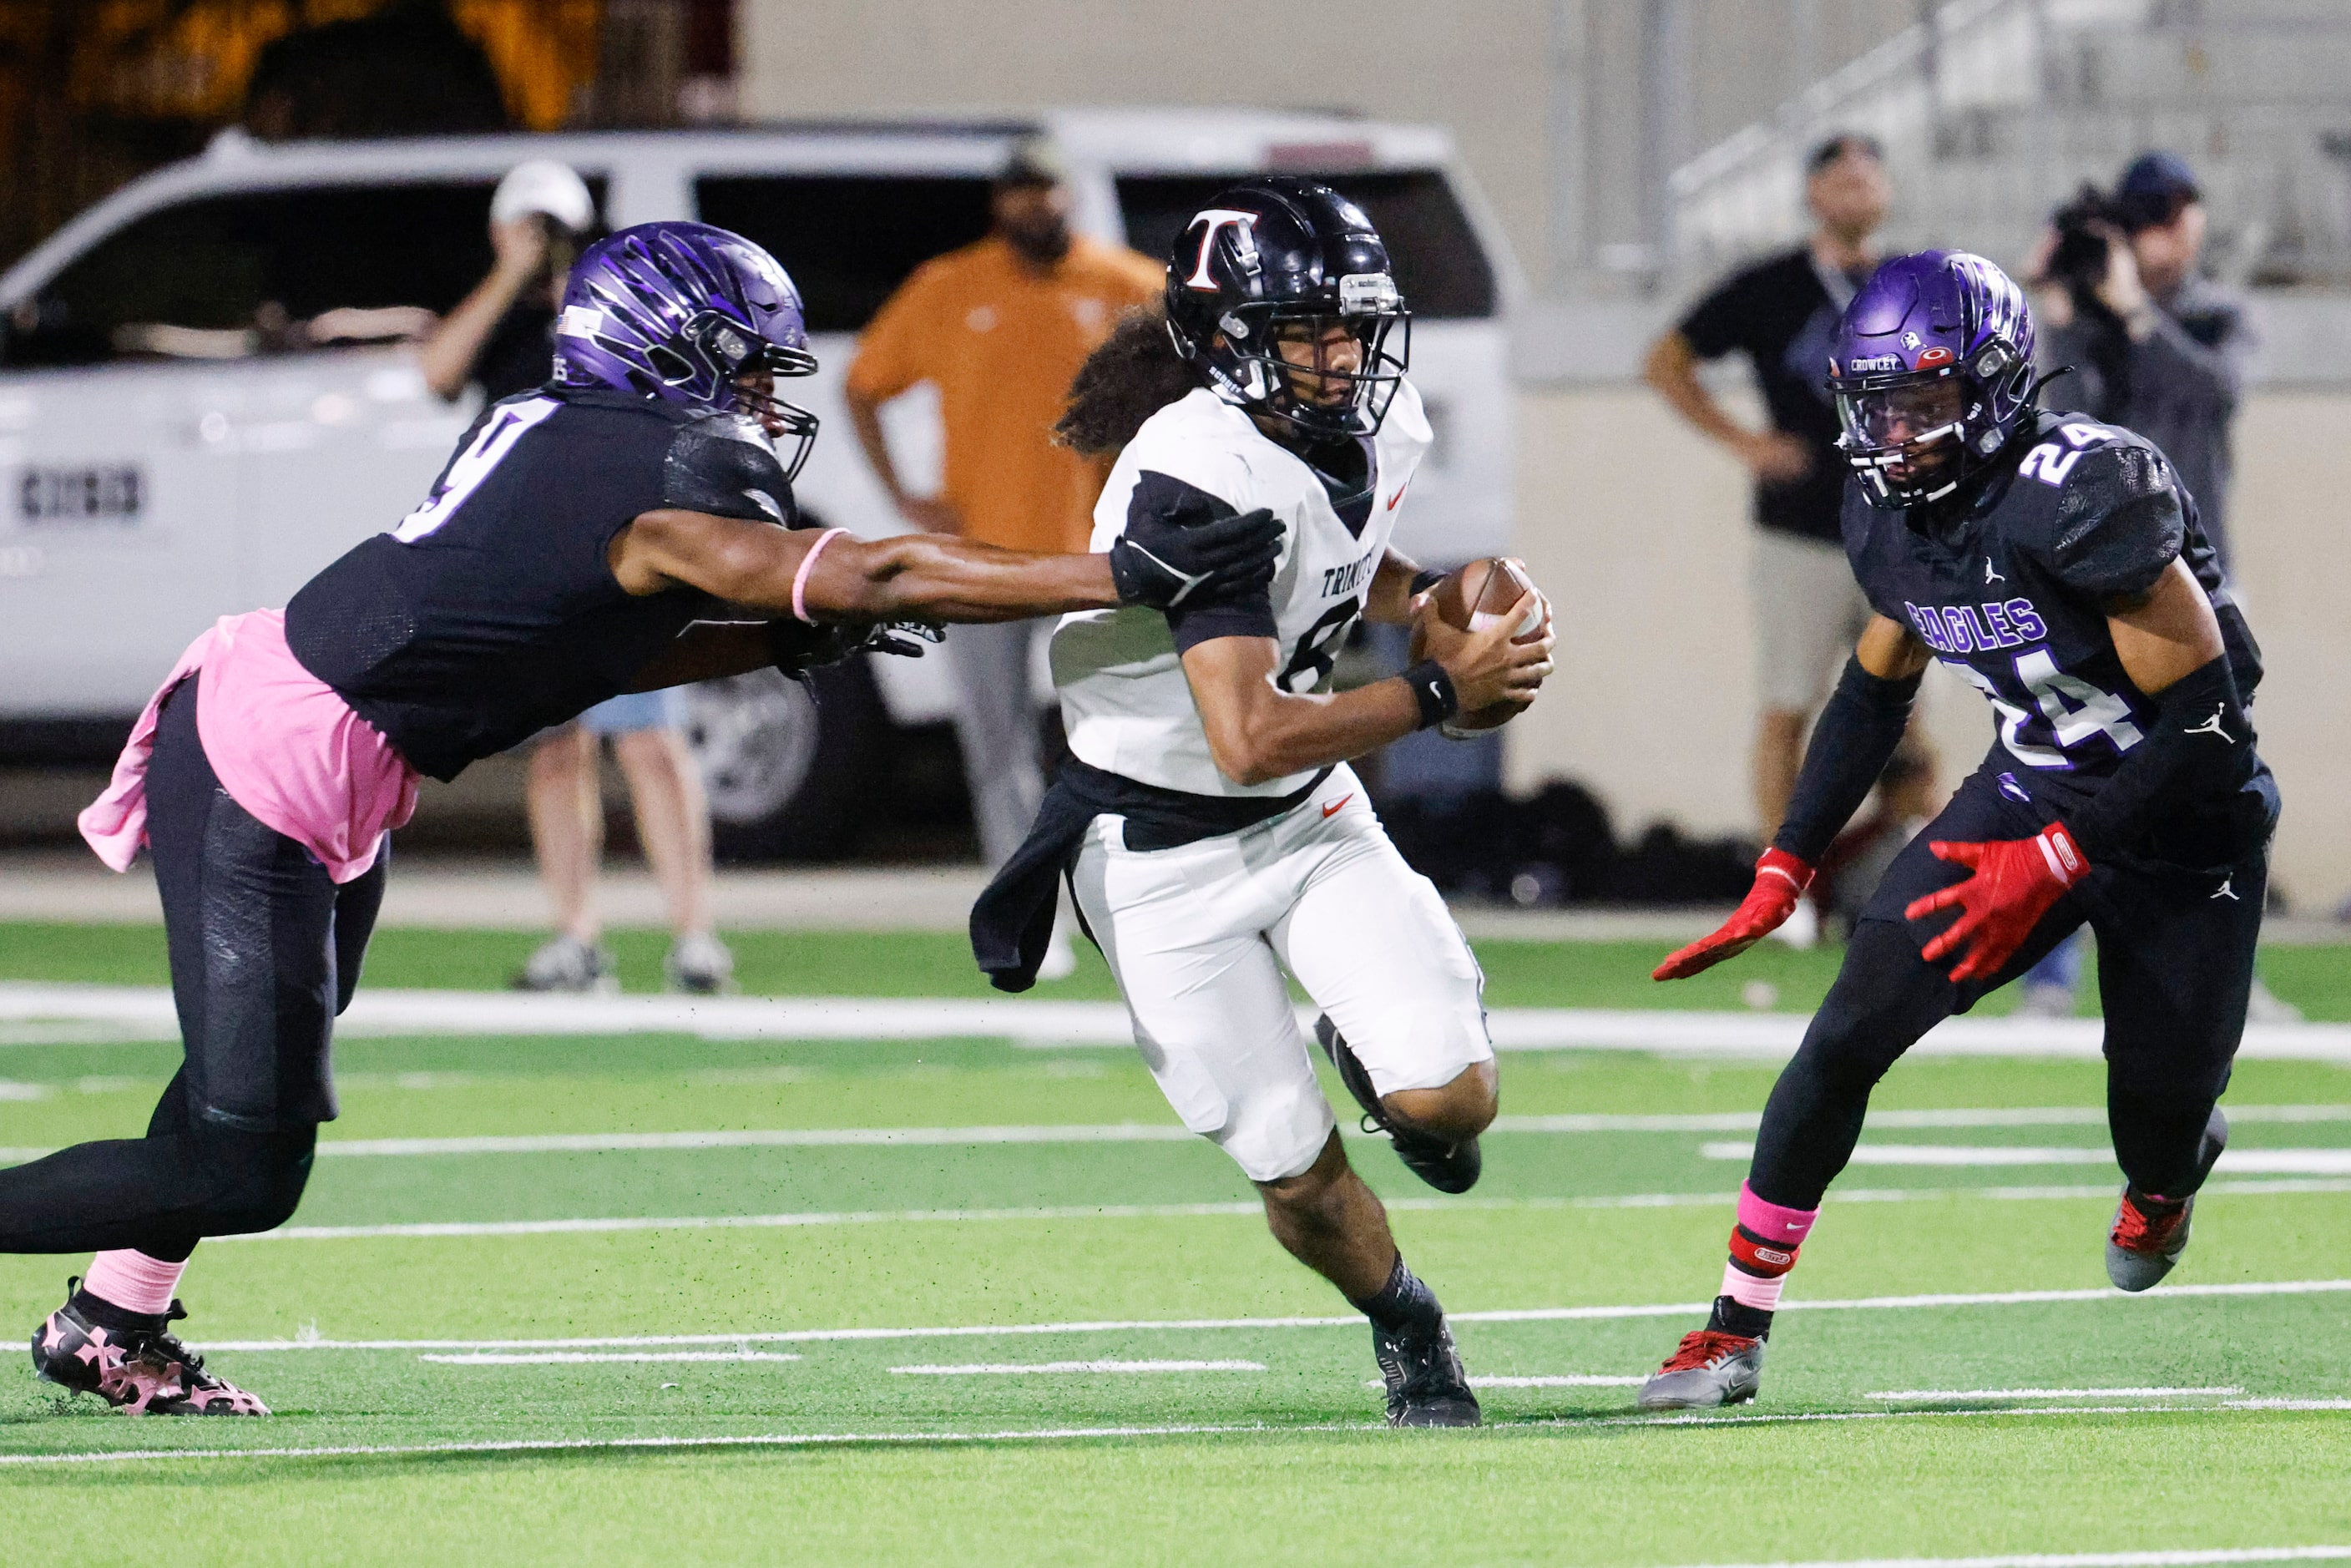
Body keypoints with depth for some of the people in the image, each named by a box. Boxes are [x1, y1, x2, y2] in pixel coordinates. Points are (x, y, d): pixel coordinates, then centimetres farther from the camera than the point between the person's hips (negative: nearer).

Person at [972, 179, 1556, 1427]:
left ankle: (1365, 1049, 23)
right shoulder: (1198, 482, -31)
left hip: (1309, 813, 6)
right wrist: (1438, 693, -31)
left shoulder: (1373, 426, -5)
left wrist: (1426, 606, 2)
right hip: (1163, 849, -6)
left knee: (1446, 1099, -13)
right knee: (1299, 1178, 0)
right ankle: (1403, 1325, 32)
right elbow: (1248, 737, -36)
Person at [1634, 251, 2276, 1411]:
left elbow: (2202, 721, -27)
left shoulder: (2088, 496, -30)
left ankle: (2164, 1180, 46)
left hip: (2184, 824, -5)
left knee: (2158, 1127, 4)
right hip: (2029, 790, 5)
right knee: (1852, 1028, -12)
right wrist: (1784, 871, 8)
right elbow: (1875, 690, 13)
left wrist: (2054, 863, -27)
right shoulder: (1890, 516, -5)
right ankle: (1736, 1328, -5)